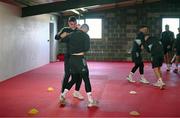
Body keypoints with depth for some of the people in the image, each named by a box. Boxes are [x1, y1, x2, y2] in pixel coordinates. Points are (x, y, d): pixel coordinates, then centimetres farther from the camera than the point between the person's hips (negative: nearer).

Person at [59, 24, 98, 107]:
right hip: (80, 59, -6)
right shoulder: (85, 36, -4)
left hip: (72, 58, 6)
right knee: (86, 79, 1)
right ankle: (90, 101, 4)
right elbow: (87, 48, -12)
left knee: (74, 79, 21)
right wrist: (81, 48, 8)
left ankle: (63, 96, 17)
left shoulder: (72, 34, 11)